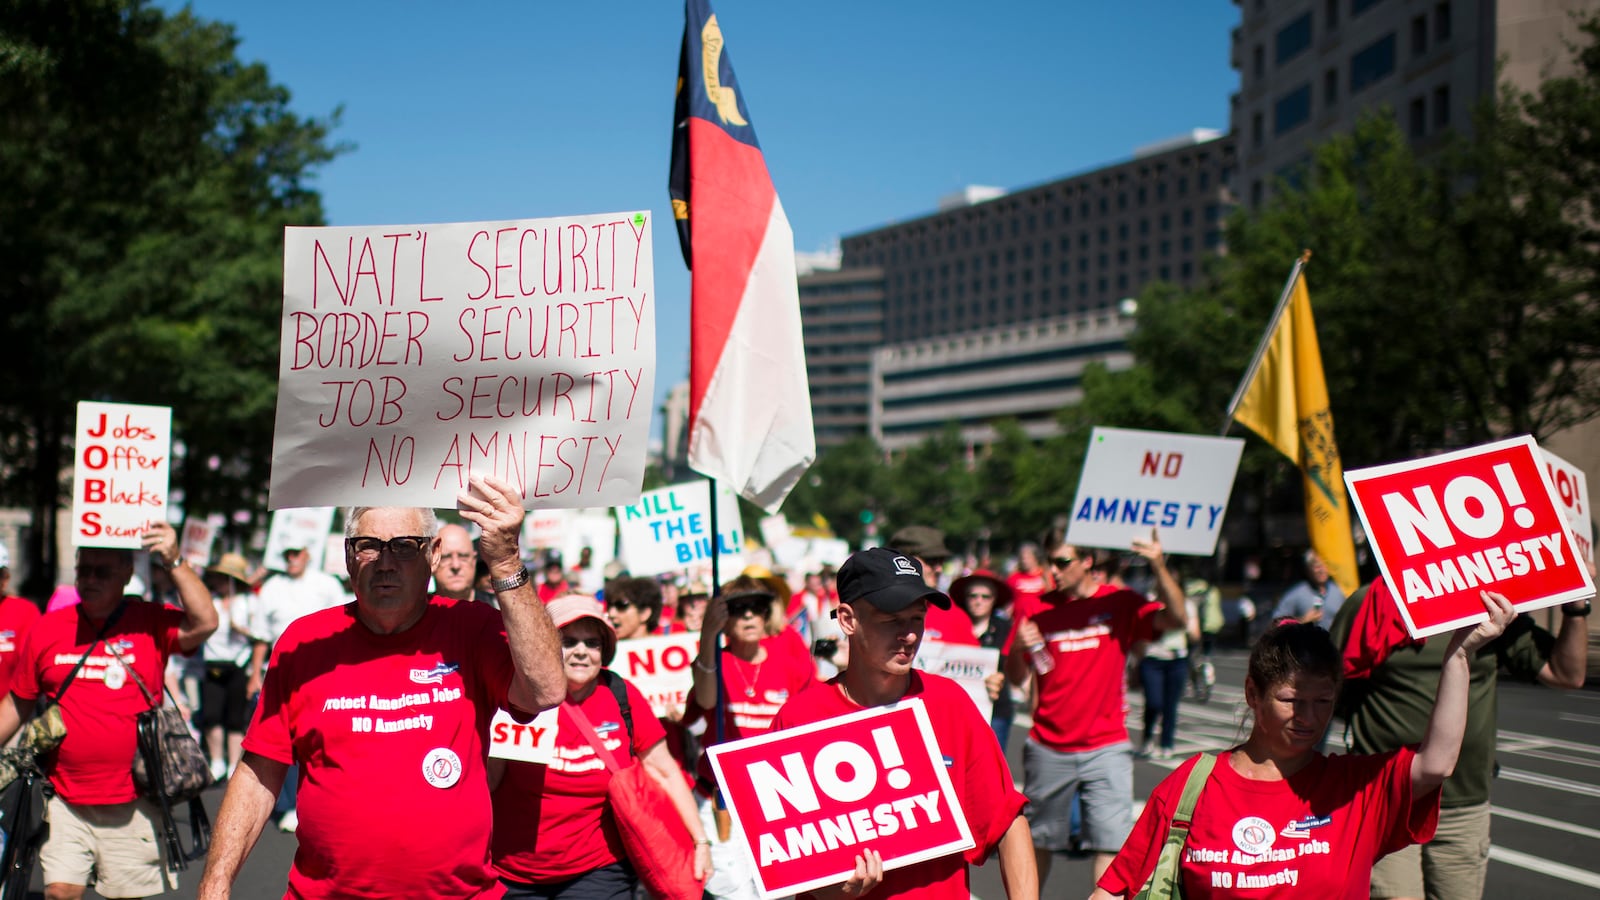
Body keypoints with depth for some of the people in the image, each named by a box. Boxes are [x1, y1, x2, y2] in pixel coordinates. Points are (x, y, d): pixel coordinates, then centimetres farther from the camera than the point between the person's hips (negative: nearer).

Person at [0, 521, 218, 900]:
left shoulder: (150, 623, -4)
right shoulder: (47, 629, 4)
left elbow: (204, 623, -23)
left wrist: (175, 562, -27)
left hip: (131, 804, -2)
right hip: (67, 803, 2)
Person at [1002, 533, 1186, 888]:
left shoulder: (1120, 603, -1)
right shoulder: (1036, 609, 1)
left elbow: (1175, 618, -15)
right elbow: (1017, 678, 2)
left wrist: (1159, 567, -28)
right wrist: (1017, 649, -20)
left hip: (1106, 748, -1)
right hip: (1048, 748, 1)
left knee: (1110, 842, -7)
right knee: (1040, 840, 12)